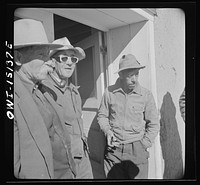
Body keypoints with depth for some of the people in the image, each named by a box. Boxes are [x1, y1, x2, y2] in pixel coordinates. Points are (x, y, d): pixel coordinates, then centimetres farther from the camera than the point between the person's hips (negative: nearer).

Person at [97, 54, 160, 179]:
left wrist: (144, 145, -4)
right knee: (113, 177, 12)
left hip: (137, 150, -1)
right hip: (113, 148, 1)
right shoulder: (110, 92, -2)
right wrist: (107, 131, -6)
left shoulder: (146, 95, -5)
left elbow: (153, 124, 2)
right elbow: (102, 115, 10)